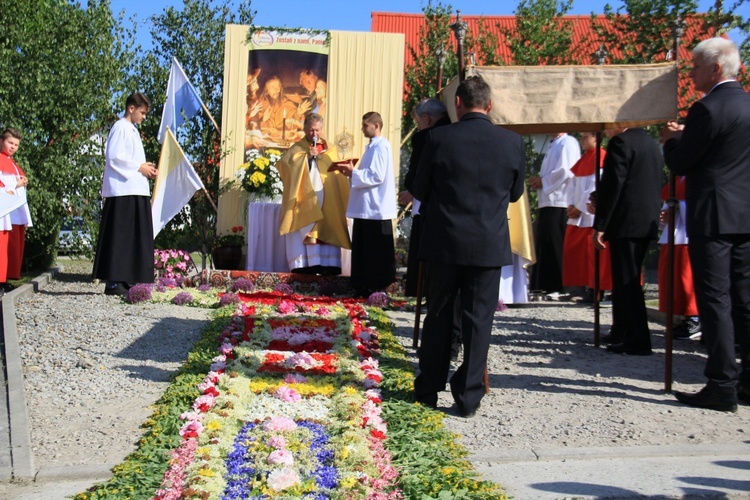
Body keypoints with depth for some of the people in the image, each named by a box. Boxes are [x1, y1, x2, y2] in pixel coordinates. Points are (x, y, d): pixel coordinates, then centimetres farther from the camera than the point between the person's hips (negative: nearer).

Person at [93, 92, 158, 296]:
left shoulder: (132, 130, 22)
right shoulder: (121, 128, -7)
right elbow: (113, 157, -17)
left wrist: (146, 169, 9)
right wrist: (139, 167, -12)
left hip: (136, 190, 10)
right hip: (123, 190, -10)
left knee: (134, 238, 9)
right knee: (119, 236, -9)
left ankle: (126, 280, 13)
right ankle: (113, 282, -7)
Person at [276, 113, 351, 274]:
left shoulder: (330, 151, 17)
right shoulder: (297, 149, 8)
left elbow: (339, 174, 17)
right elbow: (285, 164, -9)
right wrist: (307, 156, -14)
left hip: (326, 201, 3)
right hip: (305, 200, -3)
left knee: (327, 231, -3)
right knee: (304, 231, -8)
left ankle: (327, 264, -2)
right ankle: (303, 265, -9)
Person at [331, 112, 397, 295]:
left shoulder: (380, 146, -14)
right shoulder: (373, 146, 17)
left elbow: (376, 176, -22)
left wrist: (353, 172, -15)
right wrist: (352, 172, 7)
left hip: (376, 209, -10)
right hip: (367, 207, 10)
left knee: (376, 252, -3)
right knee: (363, 250, 13)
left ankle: (376, 288, 3)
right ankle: (365, 287, 19)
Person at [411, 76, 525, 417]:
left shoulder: (439, 138, -8)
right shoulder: (512, 142, -3)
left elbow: (419, 190, 1)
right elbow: (515, 193, 10)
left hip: (444, 242, 0)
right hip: (489, 245, 1)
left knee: (438, 318, 13)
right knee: (478, 321, 7)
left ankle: (428, 391, 23)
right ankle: (469, 398, 12)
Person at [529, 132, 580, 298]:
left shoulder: (568, 143, -5)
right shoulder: (554, 145, 23)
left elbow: (565, 171, -17)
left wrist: (542, 181, -7)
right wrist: (539, 180, 7)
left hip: (559, 205, -9)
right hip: (548, 203, 9)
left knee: (555, 247, -10)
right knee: (544, 246, 9)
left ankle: (557, 288, -6)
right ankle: (547, 286, 14)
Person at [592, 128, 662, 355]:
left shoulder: (621, 142, -11)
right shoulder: (651, 143, 16)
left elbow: (612, 185, -16)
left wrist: (600, 225, -14)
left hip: (626, 222, -9)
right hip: (648, 222, 9)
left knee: (627, 281, -5)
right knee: (625, 279, 17)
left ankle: (637, 341, -3)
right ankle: (621, 334, 27)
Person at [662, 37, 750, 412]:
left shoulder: (709, 109, -14)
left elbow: (679, 164, -11)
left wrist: (672, 139, 8)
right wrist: (685, 137, 18)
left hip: (713, 216, -8)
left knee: (715, 300, -5)